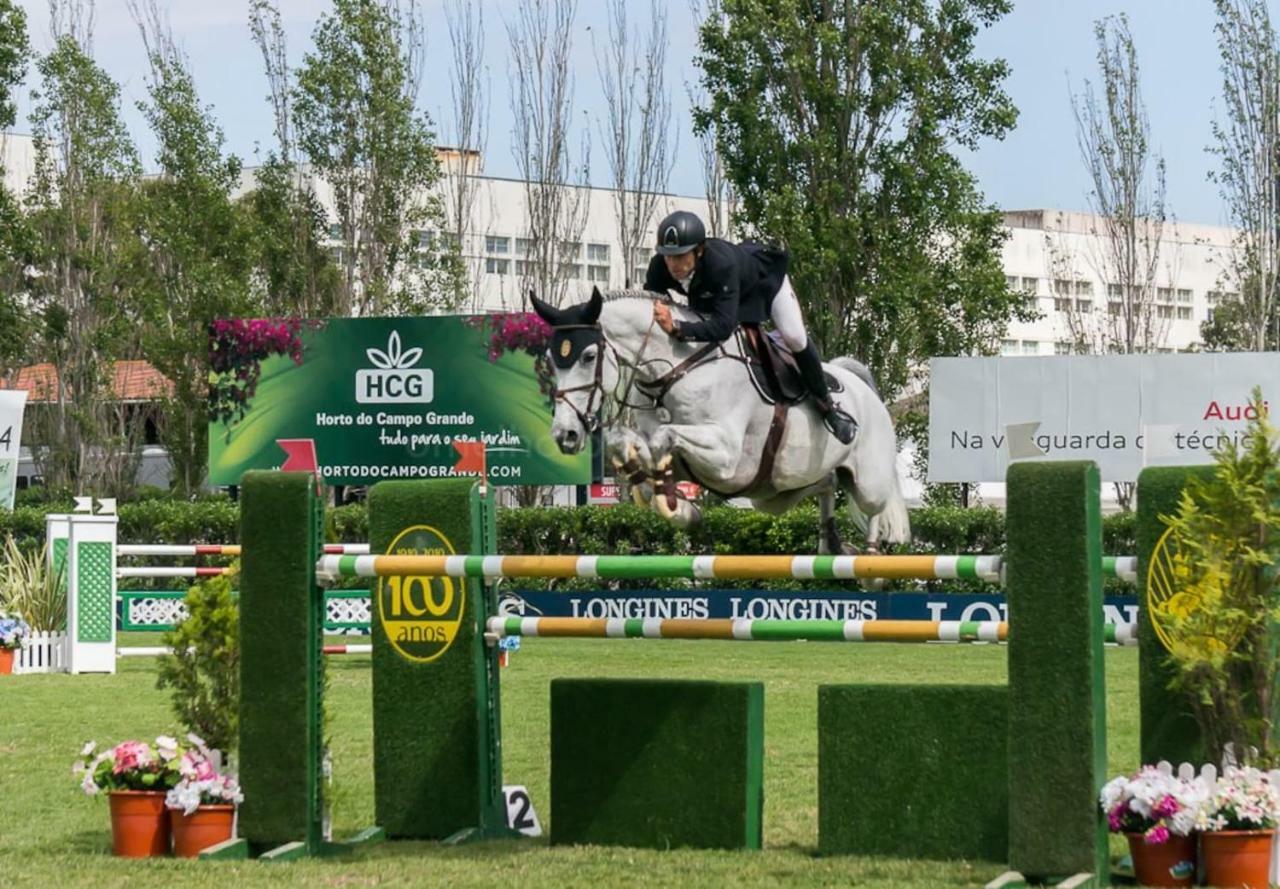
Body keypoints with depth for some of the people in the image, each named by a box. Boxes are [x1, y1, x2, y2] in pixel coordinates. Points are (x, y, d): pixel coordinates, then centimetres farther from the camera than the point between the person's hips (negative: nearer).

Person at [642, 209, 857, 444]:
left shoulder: (721, 264, -50)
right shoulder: (659, 267, -34)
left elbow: (724, 326, -56)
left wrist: (677, 328, -68)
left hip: (764, 277, -5)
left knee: (794, 338, -17)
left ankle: (826, 405, 4)